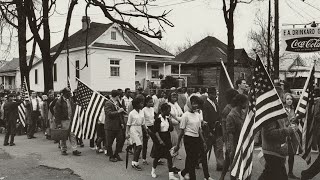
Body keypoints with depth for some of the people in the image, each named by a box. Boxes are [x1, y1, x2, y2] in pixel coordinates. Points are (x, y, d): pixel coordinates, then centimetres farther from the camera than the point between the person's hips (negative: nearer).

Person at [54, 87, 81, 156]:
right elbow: (57, 113, -11)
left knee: (72, 135, 3)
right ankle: (63, 150, 19)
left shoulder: (70, 100, 10)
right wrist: (58, 123, -15)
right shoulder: (59, 102, -9)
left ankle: (74, 150, 5)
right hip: (63, 121, -5)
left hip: (71, 120, 5)